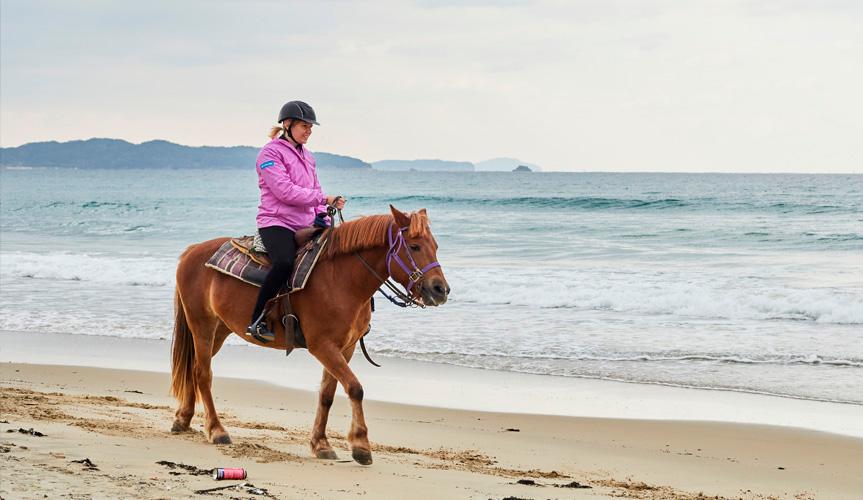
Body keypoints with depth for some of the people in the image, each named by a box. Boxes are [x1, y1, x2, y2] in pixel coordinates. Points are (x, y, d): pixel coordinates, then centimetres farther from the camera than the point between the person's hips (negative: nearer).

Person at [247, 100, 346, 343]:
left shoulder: (307, 156, 20)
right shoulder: (271, 152, -5)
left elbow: (315, 190, 23)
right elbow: (284, 191, -16)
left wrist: (323, 217, 5)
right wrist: (324, 198, -16)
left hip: (306, 225, 8)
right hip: (277, 221, -8)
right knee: (284, 263, -35)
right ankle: (257, 321, -28)